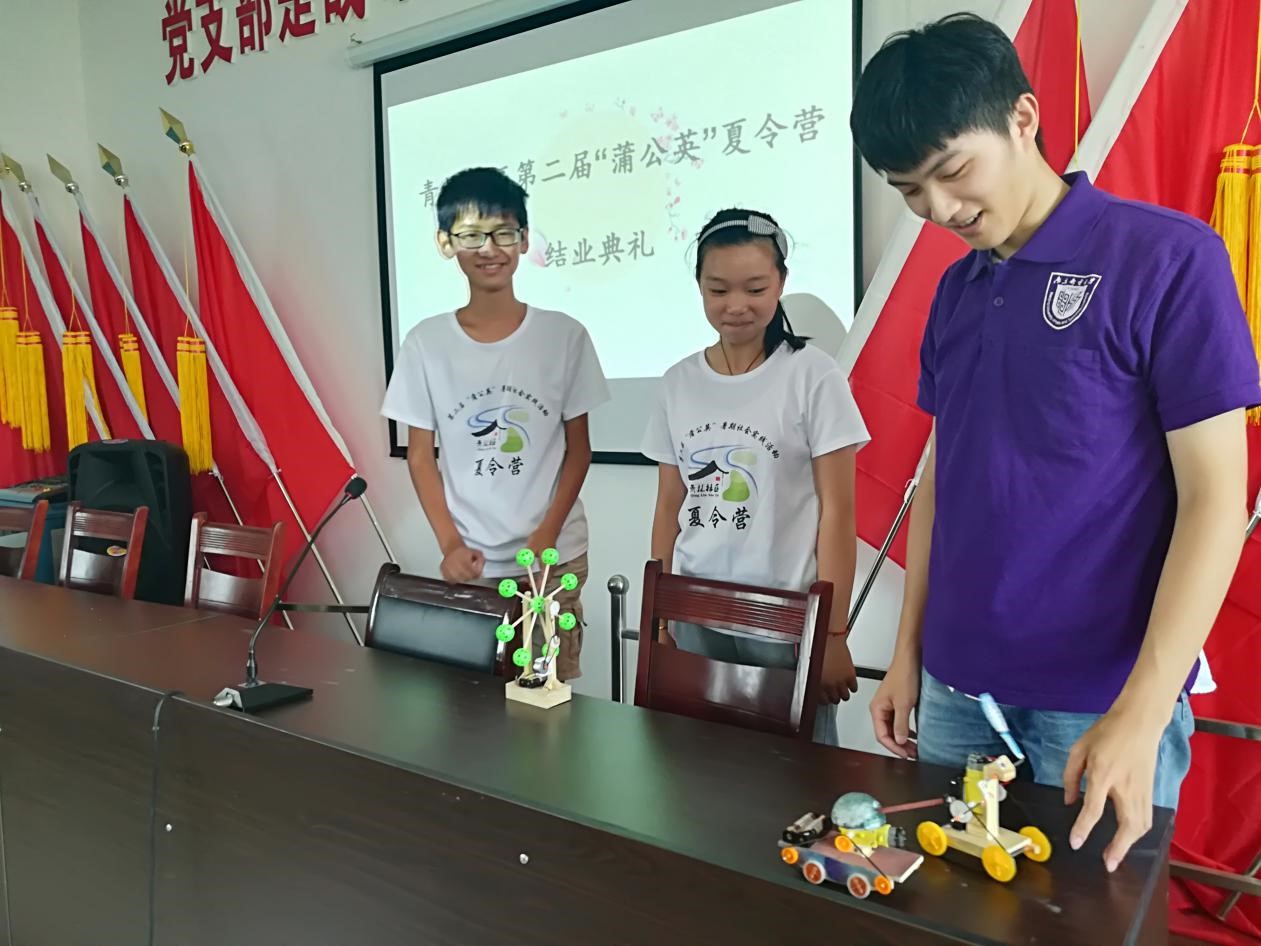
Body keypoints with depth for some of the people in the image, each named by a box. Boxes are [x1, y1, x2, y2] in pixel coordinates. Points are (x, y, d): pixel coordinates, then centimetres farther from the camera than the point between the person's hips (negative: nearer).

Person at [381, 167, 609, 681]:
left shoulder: (564, 336, -3)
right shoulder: (425, 343, -1)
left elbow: (578, 448, 2)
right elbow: (420, 455, 3)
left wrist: (545, 536, -9)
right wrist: (450, 543, -7)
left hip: (555, 558, 0)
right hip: (469, 562, 1)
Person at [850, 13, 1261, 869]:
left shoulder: (1167, 259, -9)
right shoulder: (954, 293, 7)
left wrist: (1141, 713, -17)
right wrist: (908, 653, 11)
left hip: (1101, 700, -5)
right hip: (958, 688, 5)